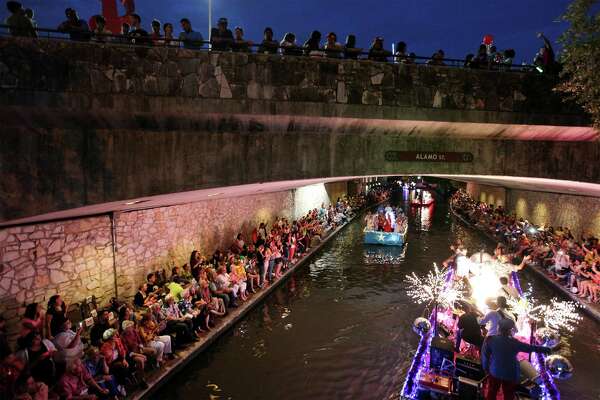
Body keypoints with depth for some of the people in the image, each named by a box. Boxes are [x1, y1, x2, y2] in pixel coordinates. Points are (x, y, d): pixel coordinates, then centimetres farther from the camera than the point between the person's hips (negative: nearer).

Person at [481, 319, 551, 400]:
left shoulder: (490, 339, -12)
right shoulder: (513, 342, -19)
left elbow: (485, 355, -4)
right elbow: (530, 348, -9)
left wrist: (486, 368, 11)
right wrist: (547, 349, 5)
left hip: (494, 371, 3)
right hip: (509, 374, -2)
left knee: (492, 393, 18)